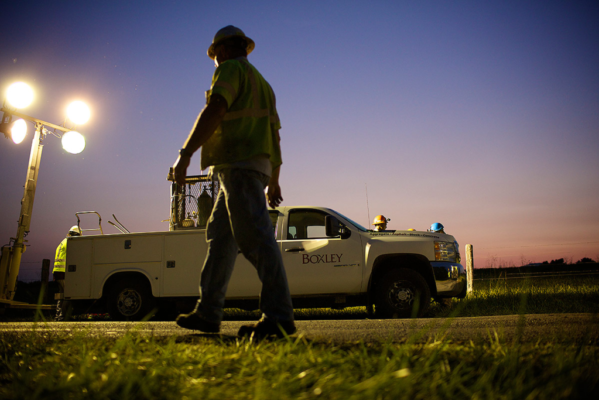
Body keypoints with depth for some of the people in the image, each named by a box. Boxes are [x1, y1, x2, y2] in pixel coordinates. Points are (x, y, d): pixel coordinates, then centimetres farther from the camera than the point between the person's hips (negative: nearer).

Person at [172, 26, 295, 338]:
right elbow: (275, 135, 25)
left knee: (254, 238, -16)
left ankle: (279, 316, -19)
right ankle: (207, 312, 11)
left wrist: (185, 153, -19)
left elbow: (214, 111, -15)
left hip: (239, 163, -10)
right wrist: (274, 180, 24)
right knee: (219, 236, 9)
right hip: (259, 164, 10)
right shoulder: (261, 83, 31)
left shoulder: (231, 69, 3)